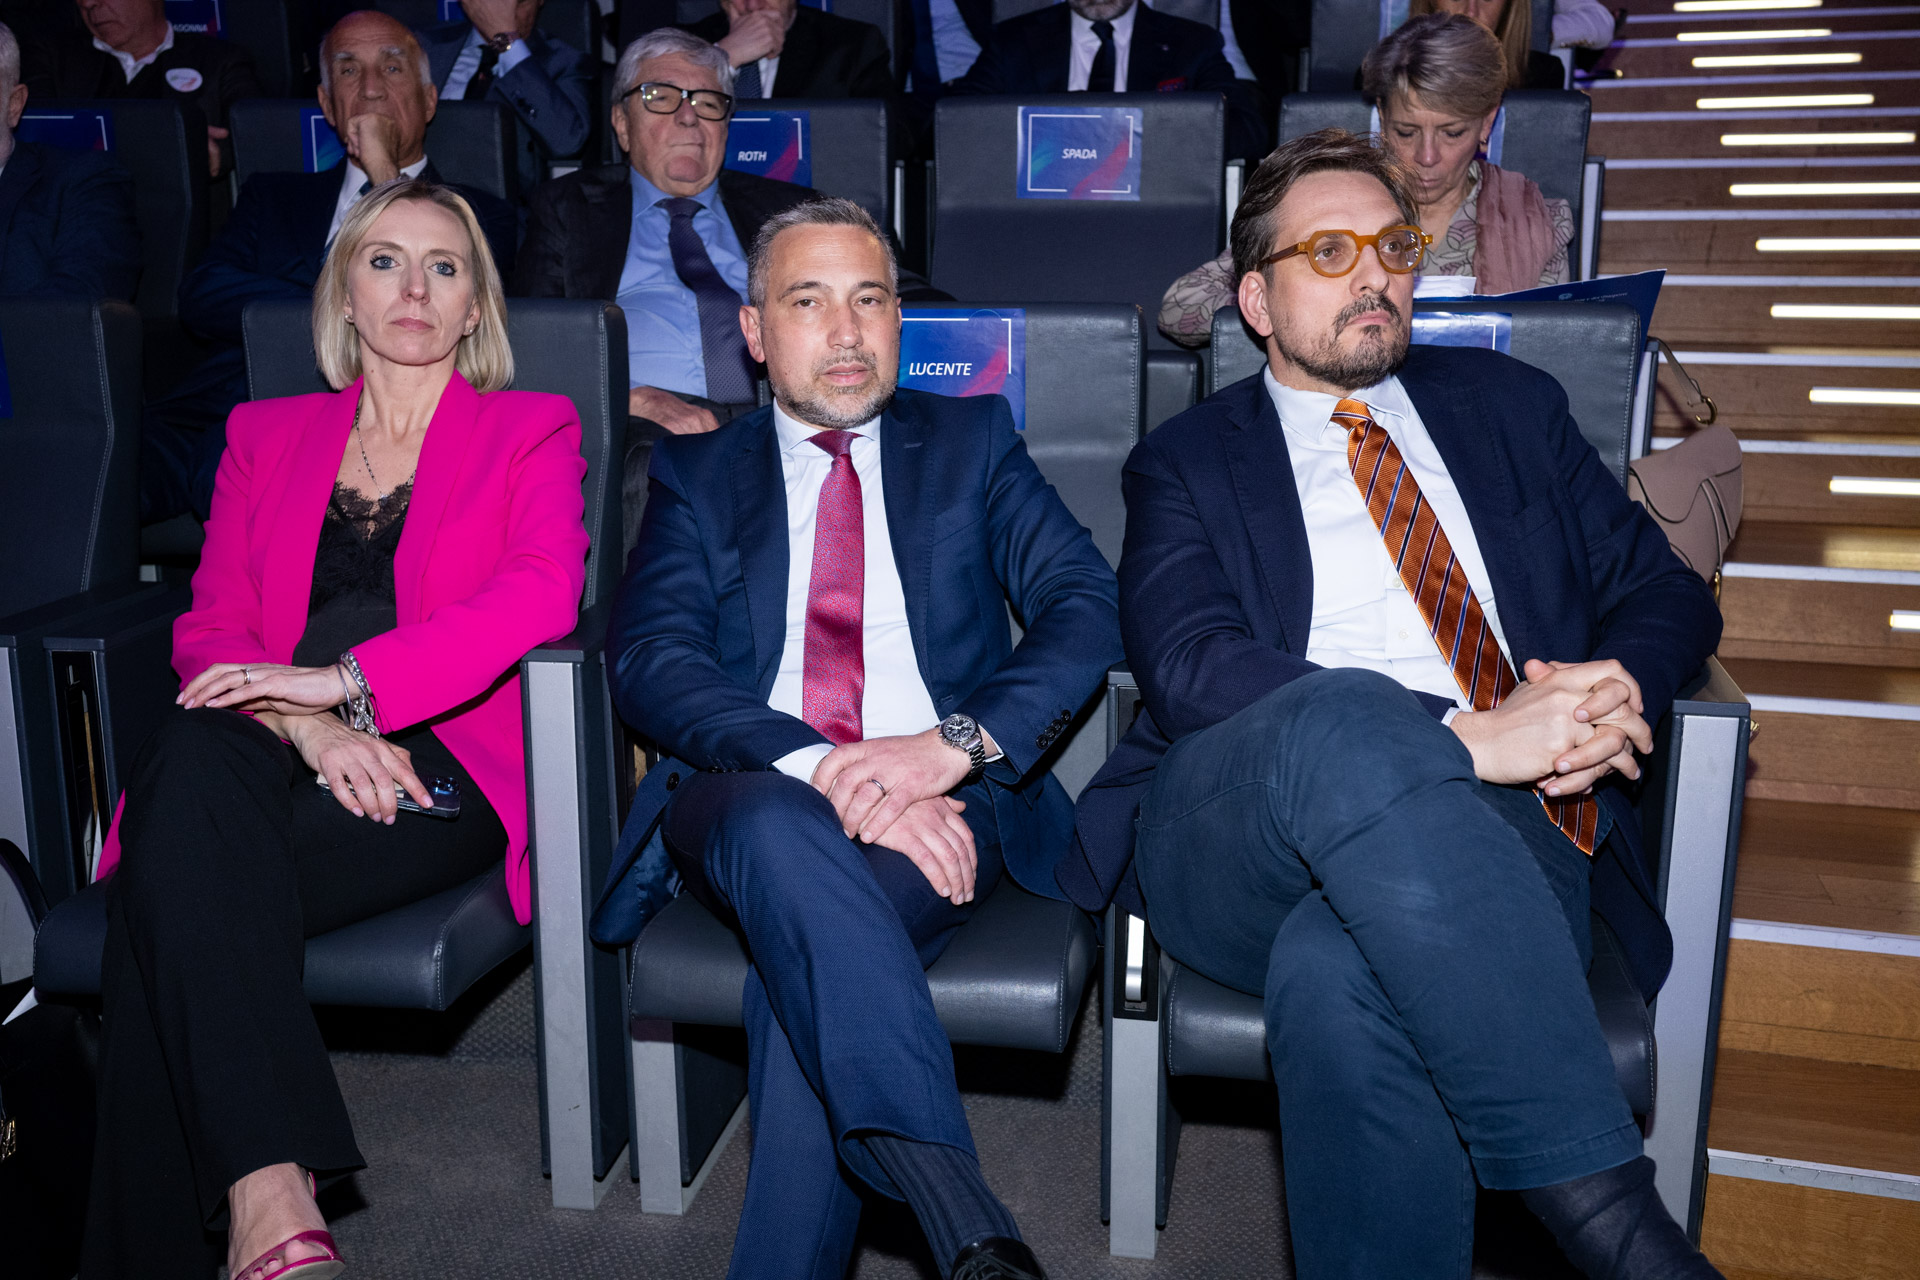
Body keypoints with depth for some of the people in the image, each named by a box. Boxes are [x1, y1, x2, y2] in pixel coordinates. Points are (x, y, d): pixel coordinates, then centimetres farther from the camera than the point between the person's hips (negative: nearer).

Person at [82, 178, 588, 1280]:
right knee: (193, 759, -35)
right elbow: (212, 626, 12)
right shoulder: (266, 433, 24)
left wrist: (343, 678, -18)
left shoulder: (535, 431, 14)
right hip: (279, 765, 3)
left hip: (441, 767, -3)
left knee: (175, 884, -30)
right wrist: (308, 726, -11)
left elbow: (543, 594, -7)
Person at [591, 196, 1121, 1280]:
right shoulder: (699, 473, 17)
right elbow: (648, 657, -1)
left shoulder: (972, 441, 18)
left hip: (944, 798, 0)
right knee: (778, 825, -37)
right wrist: (818, 772, -20)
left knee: (806, 953, -33)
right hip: (744, 800, 0)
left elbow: (1088, 606, 2)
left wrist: (952, 744, -18)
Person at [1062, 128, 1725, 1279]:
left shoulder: (1509, 406, 24)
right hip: (1237, 834, 0)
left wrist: (1618, 690, -6)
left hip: (1500, 834, 1)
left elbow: (1664, 587, 21)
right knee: (1346, 714, -38)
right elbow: (1188, 666, -5)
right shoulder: (1188, 461, 14)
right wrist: (1464, 737, -17)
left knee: (1339, 970, -36)